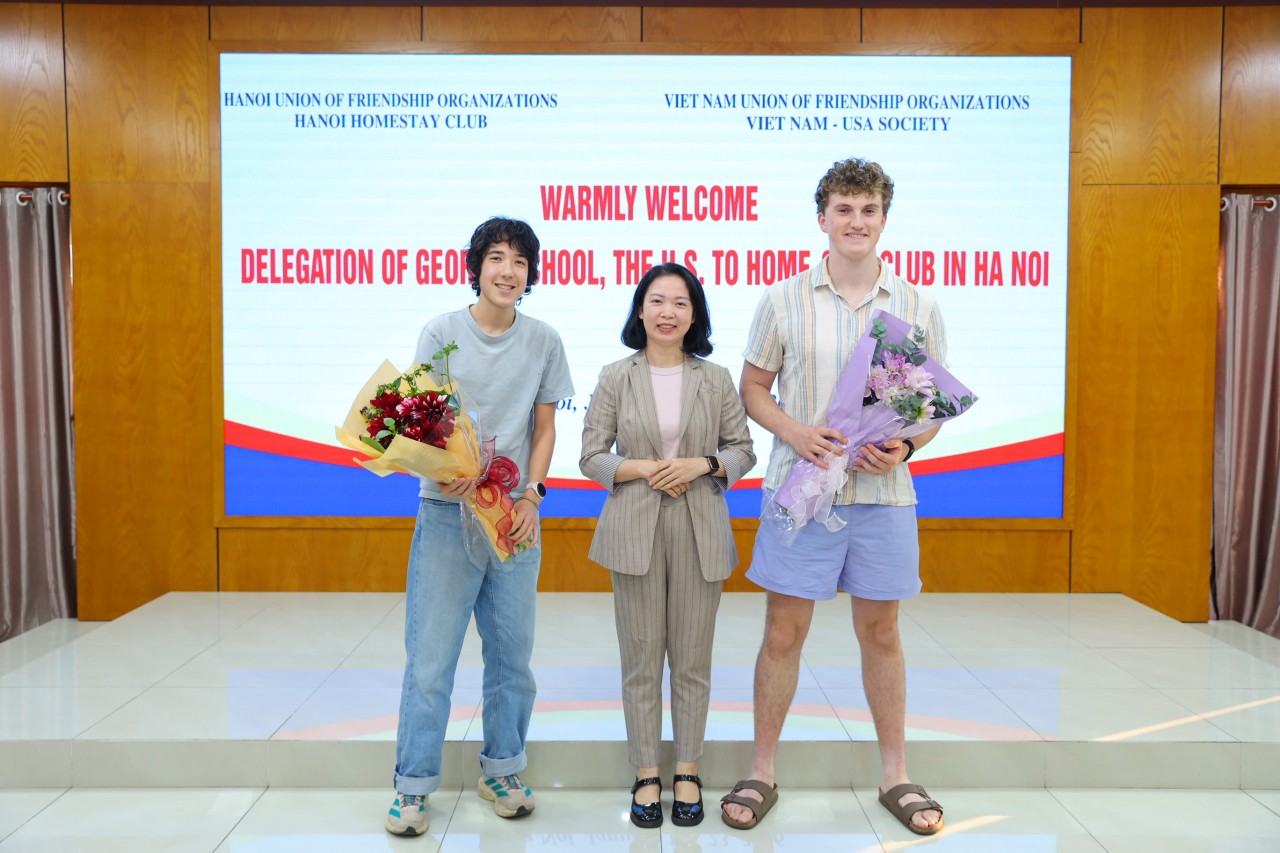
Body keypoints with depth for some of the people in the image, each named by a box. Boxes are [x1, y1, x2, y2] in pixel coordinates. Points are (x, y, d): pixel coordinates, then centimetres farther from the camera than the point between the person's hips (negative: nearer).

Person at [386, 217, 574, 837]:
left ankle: (501, 770, 28)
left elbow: (544, 429, 9)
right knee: (430, 658, 0)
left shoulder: (544, 342, 5)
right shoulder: (441, 333, 0)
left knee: (512, 652, 10)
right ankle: (413, 785, 17)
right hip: (446, 513, -2)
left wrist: (531, 494, -5)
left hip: (515, 517, 2)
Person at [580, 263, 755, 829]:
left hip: (700, 531, 1)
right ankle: (646, 774, 21)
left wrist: (701, 464, -12)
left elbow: (743, 450, 7)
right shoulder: (616, 377, 2)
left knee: (692, 658, 8)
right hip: (634, 529, 0)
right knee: (641, 658, 6)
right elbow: (591, 457, 2)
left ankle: (688, 771, 25)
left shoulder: (716, 379, 4)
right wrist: (642, 468, -13)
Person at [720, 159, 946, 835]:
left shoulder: (918, 307, 5)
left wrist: (907, 445, -11)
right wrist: (793, 431, -13)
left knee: (880, 632, 12)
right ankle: (761, 772, 21)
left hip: (883, 495, 1)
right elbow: (753, 387, 6)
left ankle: (895, 774, 29)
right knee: (782, 633, 5)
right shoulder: (783, 301, 1)